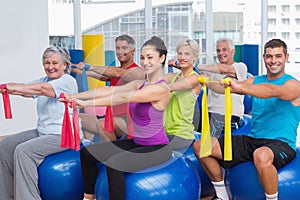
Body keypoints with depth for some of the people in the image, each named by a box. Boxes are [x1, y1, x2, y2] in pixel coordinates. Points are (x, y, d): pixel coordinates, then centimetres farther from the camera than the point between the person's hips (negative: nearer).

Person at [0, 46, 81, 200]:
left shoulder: (68, 81, -10)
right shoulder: (45, 80, 12)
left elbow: (43, 89, -28)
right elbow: (23, 88, -4)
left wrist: (14, 88, -37)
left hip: (63, 135, -9)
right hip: (42, 132, 9)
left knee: (23, 151, -23)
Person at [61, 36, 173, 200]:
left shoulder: (161, 89, -19)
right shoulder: (140, 84, 6)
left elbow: (123, 98, -26)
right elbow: (109, 90, -4)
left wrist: (86, 103, -28)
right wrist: (75, 96, -14)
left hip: (156, 149, -9)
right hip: (137, 143, 9)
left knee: (113, 164, -31)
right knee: (87, 153, 5)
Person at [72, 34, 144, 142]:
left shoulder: (137, 71, -10)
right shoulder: (115, 70, 16)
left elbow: (118, 73, -29)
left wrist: (89, 67, -29)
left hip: (128, 121, -9)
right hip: (112, 118, 9)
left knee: (102, 124, -34)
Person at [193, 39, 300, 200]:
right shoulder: (256, 81, 14)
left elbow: (274, 91, -28)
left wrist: (239, 87, -40)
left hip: (281, 144, -6)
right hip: (252, 140, 7)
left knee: (261, 155, -43)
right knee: (200, 147, -1)